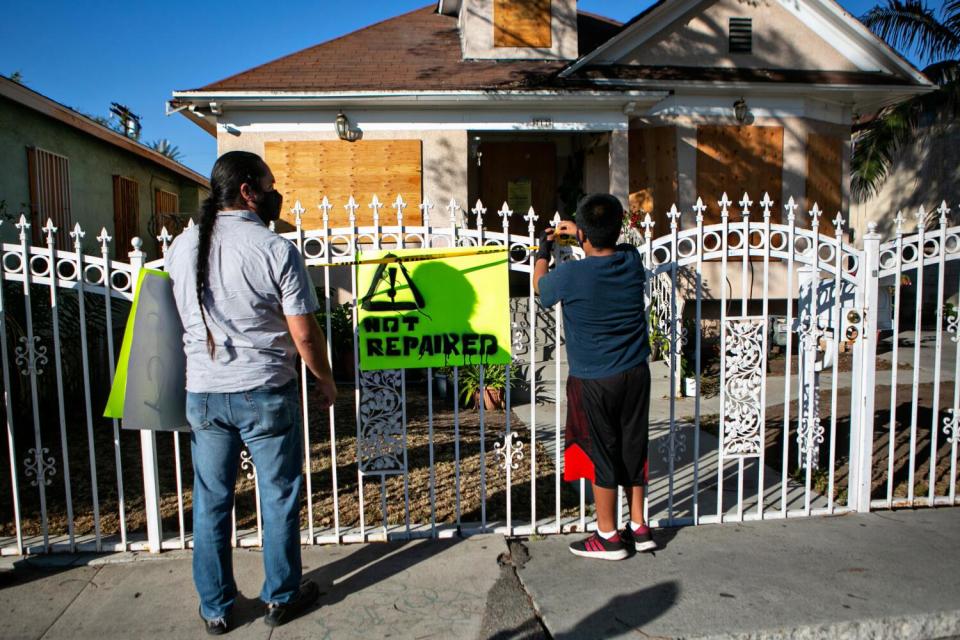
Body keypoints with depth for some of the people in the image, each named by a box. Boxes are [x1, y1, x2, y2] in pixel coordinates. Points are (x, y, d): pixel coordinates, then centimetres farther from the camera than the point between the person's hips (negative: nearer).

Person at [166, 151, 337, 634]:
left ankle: (215, 608, 29)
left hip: (202, 393, 5)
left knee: (210, 502, 15)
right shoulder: (276, 249, -14)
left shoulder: (181, 247, 3)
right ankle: (281, 597, 27)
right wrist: (325, 379, 2)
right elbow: (304, 333, -13)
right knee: (279, 497, 12)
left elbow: (182, 316, 14)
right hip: (264, 393, -4)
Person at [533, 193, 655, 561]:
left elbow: (539, 285, 5)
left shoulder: (571, 275, -19)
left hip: (593, 381, -5)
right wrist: (578, 233, 29)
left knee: (601, 455, 7)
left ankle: (609, 538, 21)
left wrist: (544, 250, 21)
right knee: (633, 449, 17)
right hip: (635, 374, 5)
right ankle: (639, 527, 30)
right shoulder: (632, 262, -4)